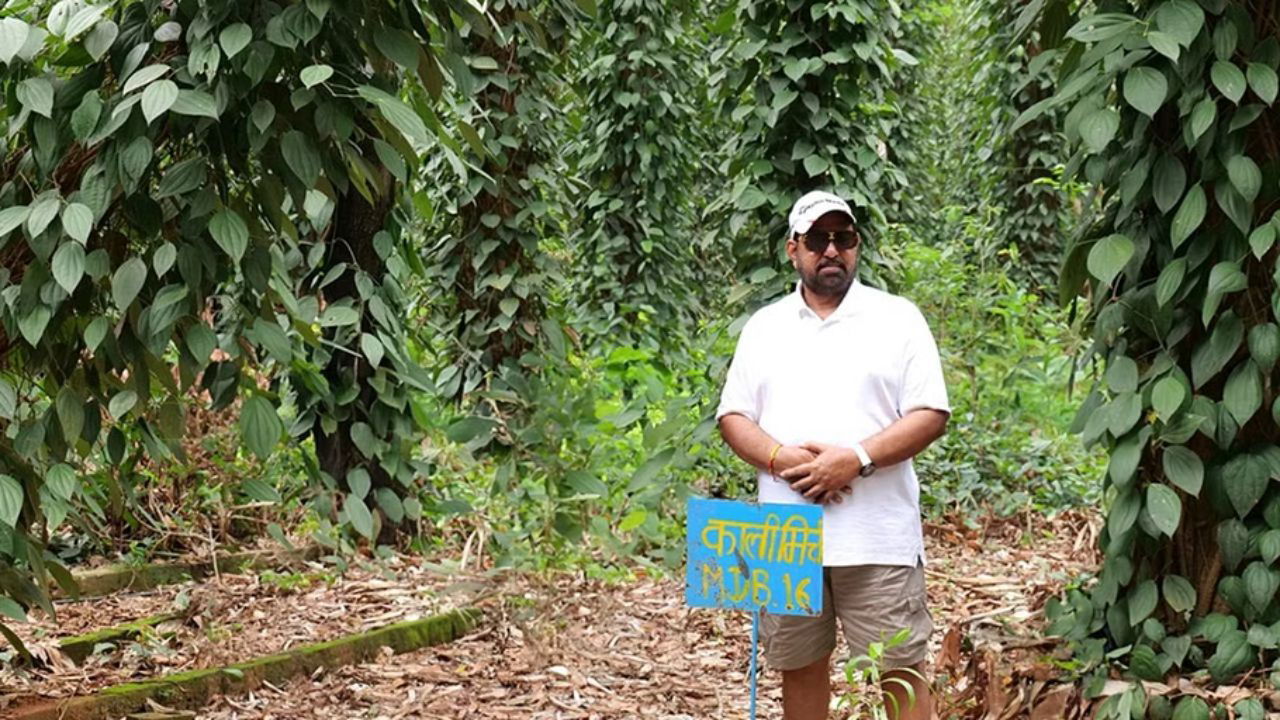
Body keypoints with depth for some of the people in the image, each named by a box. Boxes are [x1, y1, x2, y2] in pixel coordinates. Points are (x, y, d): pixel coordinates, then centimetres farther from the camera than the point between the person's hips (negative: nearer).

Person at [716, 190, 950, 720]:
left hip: (876, 536, -3)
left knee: (902, 668, -2)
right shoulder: (764, 327, 12)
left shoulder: (897, 318, 3)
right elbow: (732, 416, 9)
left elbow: (930, 415, -3)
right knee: (799, 666, 12)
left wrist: (857, 459, -17)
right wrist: (779, 457, -12)